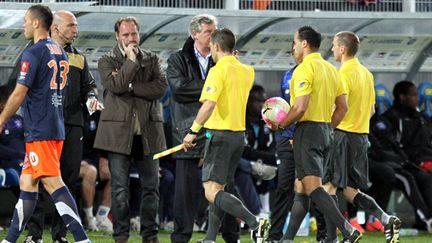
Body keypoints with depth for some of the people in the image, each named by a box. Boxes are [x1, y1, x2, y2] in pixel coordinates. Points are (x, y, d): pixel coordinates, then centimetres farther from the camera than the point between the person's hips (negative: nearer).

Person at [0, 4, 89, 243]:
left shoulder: (33, 54, -12)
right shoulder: (60, 53, 15)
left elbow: (19, 94, -14)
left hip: (39, 130, -9)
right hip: (57, 127, 9)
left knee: (53, 183, -12)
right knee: (27, 183, 13)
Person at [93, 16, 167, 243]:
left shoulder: (151, 59, 12)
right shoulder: (107, 61, 4)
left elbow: (161, 87, -4)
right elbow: (114, 85, -14)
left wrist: (130, 87, -10)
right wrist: (131, 61, -12)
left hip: (147, 132, 2)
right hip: (119, 132, -2)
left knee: (151, 186, 3)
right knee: (120, 188, -1)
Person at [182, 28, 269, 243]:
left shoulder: (218, 70, -13)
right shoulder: (247, 71, 11)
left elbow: (209, 104, -24)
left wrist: (193, 131, -22)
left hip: (220, 133, -8)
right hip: (239, 134, 8)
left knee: (212, 192, -11)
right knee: (218, 189, 16)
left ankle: (255, 224, -27)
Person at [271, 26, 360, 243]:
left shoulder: (304, 69, -13)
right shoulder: (330, 69, 14)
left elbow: (300, 107, -21)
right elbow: (342, 107, 13)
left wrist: (280, 125, -8)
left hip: (307, 129, -9)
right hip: (325, 132, 9)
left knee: (312, 186, -13)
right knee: (302, 188, 13)